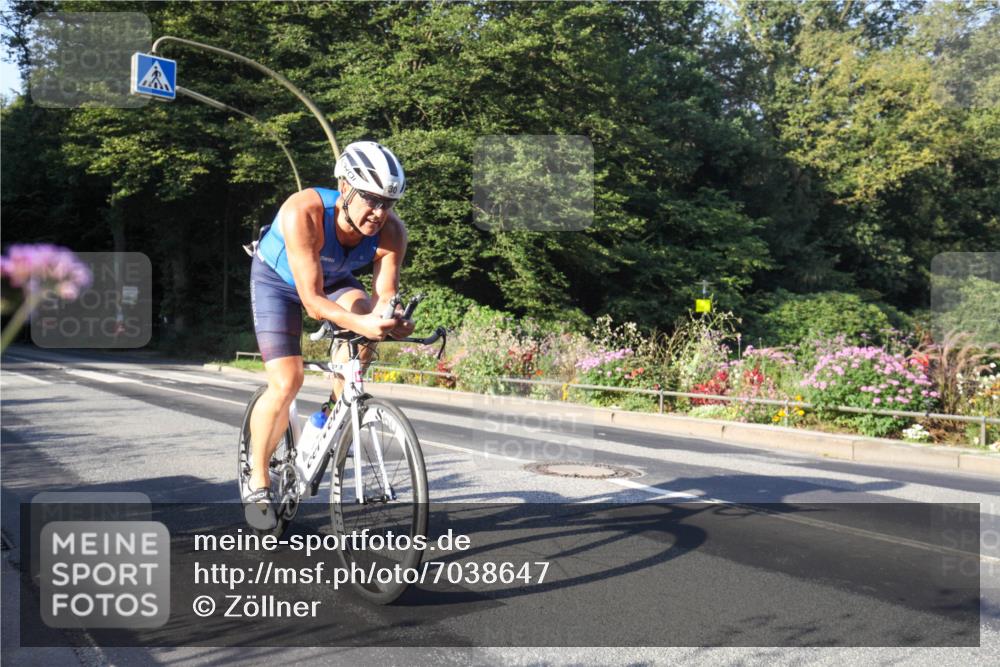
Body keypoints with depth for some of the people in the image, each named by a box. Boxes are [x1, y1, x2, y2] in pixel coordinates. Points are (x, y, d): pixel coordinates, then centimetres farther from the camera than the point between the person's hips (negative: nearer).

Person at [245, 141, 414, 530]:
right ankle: (257, 482, 6)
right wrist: (360, 324, -59)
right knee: (286, 383, -16)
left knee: (362, 310, -29)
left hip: (333, 278, 4)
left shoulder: (392, 232, -28)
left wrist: (391, 319, -53)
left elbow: (384, 294, -29)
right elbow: (312, 300, -42)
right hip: (277, 280, -3)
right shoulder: (304, 213, -40)